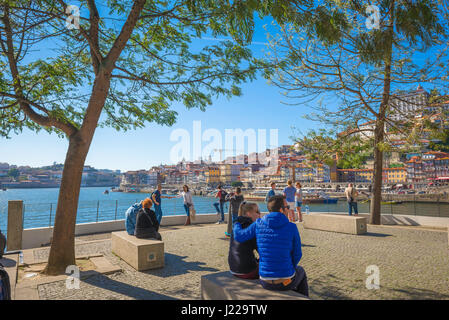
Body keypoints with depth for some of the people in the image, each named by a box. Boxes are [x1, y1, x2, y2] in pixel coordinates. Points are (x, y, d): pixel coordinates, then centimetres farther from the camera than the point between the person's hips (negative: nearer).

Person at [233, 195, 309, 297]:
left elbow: (239, 236, -4)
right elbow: (297, 255, -4)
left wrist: (237, 222, 18)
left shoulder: (258, 224, -7)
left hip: (266, 283, 3)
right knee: (300, 271, 33)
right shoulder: (292, 227, -13)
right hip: (286, 281, -2)